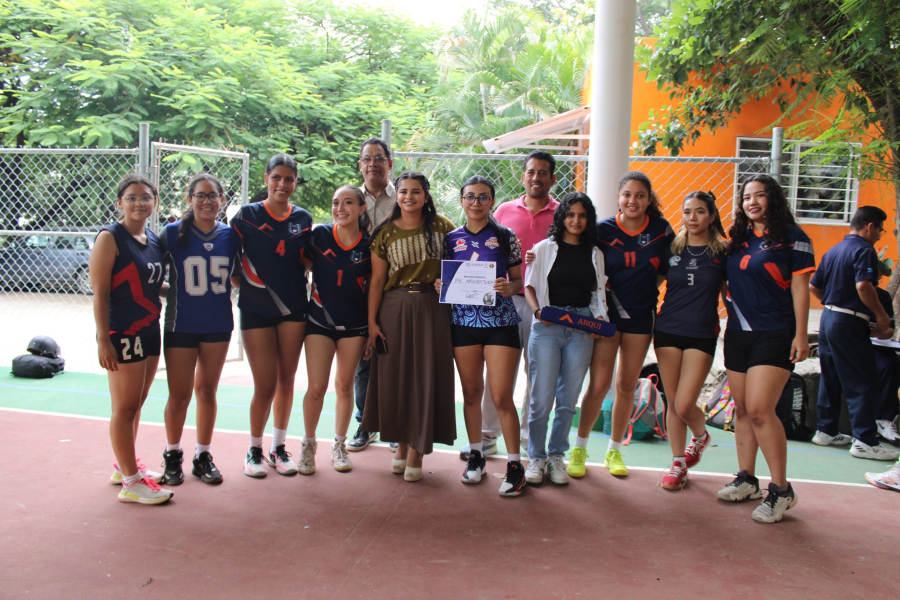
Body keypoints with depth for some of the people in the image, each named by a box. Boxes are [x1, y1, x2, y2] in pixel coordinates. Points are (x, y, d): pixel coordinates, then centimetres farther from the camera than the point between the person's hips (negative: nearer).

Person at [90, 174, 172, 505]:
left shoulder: (154, 239, 11)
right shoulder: (109, 238, -11)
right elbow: (100, 293, -14)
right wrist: (104, 340, -18)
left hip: (149, 331, 7)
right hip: (122, 335, -7)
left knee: (136, 404, 16)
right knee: (125, 408, -1)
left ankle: (125, 465, 30)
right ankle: (131, 481, 7)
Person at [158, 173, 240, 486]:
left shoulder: (230, 235, 2)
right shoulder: (173, 233, -5)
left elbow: (238, 274, 14)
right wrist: (171, 293, -9)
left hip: (218, 325, 2)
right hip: (180, 326, -2)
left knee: (207, 391, 12)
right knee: (179, 395, 4)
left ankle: (203, 455, 26)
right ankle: (172, 455, 25)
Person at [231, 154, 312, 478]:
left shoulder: (303, 218, 6)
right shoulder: (247, 214, -2)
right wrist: (243, 285, -5)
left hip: (293, 308, 3)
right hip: (256, 309, -3)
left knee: (286, 381, 8)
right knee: (265, 386, -2)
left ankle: (279, 446, 24)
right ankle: (254, 450, 18)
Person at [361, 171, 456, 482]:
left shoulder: (442, 226, 3)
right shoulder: (385, 232, 4)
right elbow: (377, 278, 2)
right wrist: (372, 322, -2)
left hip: (432, 308, -1)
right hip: (394, 307, 1)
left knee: (426, 377, 0)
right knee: (395, 376, 6)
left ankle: (417, 450, 12)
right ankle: (401, 444, 24)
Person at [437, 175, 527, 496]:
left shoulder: (505, 237, 2)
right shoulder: (451, 238, 8)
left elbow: (518, 280, 5)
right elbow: (445, 278, 14)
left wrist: (509, 288, -16)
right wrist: (441, 286, -7)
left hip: (500, 322, -3)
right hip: (463, 322, 3)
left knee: (501, 397, -5)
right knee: (471, 393, 11)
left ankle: (514, 464, 7)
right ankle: (476, 454, 28)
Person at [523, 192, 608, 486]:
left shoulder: (594, 254, 14)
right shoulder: (545, 248, 7)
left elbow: (599, 292, 16)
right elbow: (529, 286, 6)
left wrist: (599, 318, -2)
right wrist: (538, 312, -11)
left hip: (582, 329, 3)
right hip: (547, 327, -2)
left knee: (568, 399, 5)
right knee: (542, 398, -5)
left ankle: (556, 456, 19)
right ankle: (536, 457, 10)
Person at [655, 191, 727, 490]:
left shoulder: (722, 253, 0)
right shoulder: (671, 250, 5)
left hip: (702, 334, -2)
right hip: (667, 330, 2)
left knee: (685, 405, -7)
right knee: (673, 403, 6)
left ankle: (701, 436, 28)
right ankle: (678, 463, 22)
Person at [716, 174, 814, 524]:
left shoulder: (791, 238, -3)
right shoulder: (738, 239, 13)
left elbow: (799, 287, -7)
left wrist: (800, 334, -12)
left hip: (774, 335, -6)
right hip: (738, 334, 6)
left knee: (759, 409, -14)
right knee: (742, 409, 9)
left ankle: (781, 490, -4)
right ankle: (746, 479, 21)